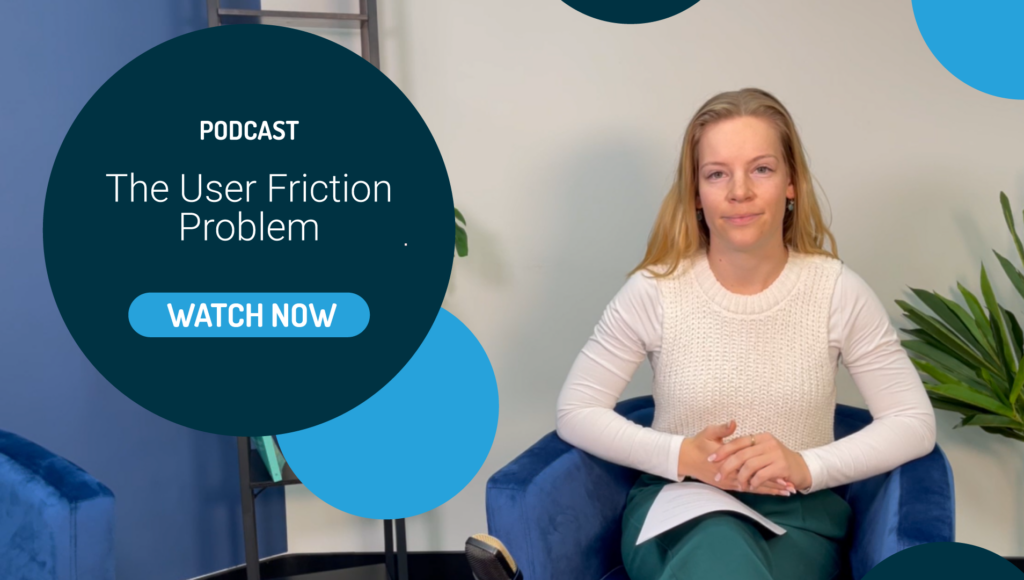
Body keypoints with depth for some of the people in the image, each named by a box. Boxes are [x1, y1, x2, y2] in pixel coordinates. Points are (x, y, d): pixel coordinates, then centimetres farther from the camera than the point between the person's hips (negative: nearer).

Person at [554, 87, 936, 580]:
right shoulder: (654, 290, -4)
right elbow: (576, 412, -1)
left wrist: (807, 467, -17)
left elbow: (914, 422, -1)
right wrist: (684, 456, -15)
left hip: (797, 513, 1)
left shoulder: (837, 290, -3)